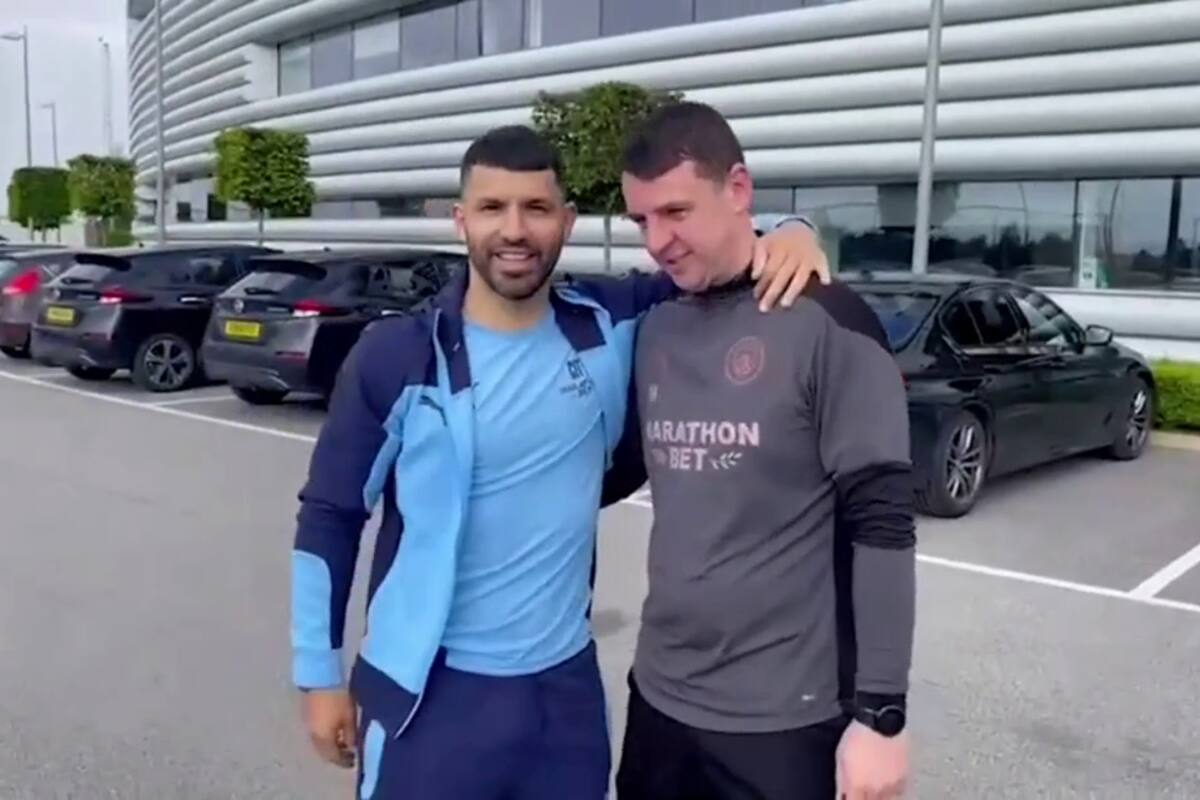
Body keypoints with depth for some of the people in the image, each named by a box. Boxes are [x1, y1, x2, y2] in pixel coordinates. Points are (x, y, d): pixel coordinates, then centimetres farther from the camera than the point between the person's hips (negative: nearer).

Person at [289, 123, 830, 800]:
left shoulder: (611, 324, -4)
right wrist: (320, 673, 2)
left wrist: (786, 234, -11)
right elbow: (329, 517, -2)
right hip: (430, 692, -2)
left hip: (566, 686, 3)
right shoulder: (396, 357, -11)